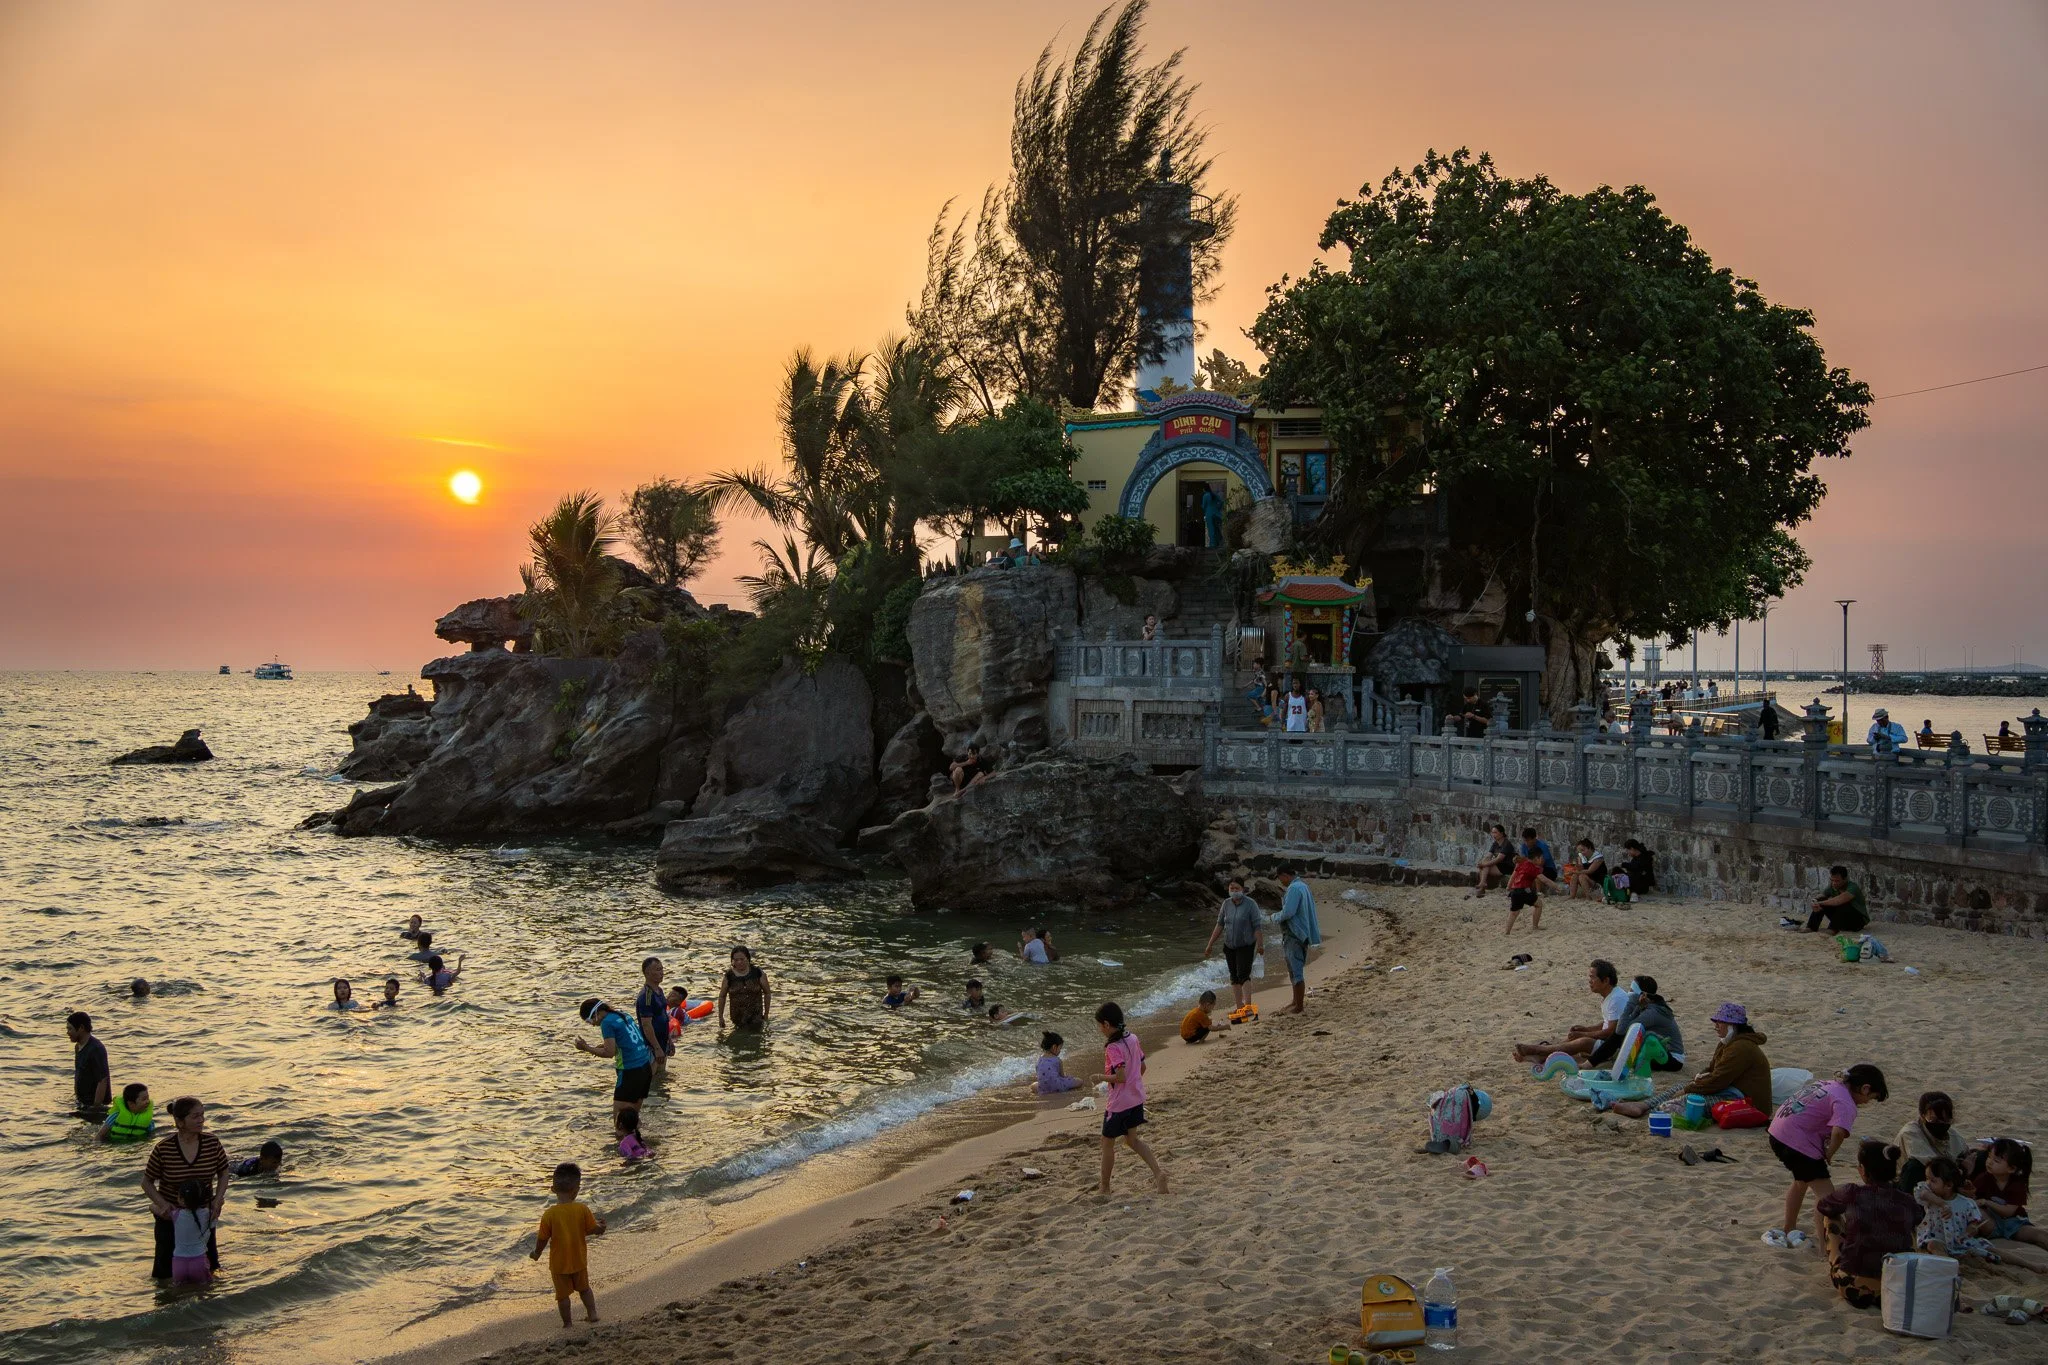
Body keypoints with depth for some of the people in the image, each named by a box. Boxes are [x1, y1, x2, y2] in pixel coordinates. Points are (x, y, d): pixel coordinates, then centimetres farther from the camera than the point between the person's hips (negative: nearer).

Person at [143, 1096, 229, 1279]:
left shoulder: (212, 1143, -11)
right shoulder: (163, 1149, -18)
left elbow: (223, 1173, 2)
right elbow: (147, 1182, -6)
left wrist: (218, 1199, -12)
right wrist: (162, 1203, -21)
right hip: (170, 1216, -2)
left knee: (210, 1267, 13)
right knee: (165, 1273, 7)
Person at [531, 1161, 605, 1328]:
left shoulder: (549, 1214, -20)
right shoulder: (582, 1210, -16)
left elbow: (542, 1239, -12)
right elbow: (594, 1229, -7)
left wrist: (536, 1253, 7)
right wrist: (600, 1227, 17)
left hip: (559, 1263, -2)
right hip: (579, 1260, 2)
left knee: (563, 1294, 14)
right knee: (584, 1288, 26)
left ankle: (567, 1323, 24)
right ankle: (592, 1313, 30)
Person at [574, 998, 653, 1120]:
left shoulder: (607, 1022, -11)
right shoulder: (623, 1016, 14)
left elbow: (609, 1053, -15)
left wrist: (587, 1048, -5)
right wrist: (602, 1046, 20)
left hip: (631, 1072, -9)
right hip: (645, 1068, 9)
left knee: (619, 1116, -9)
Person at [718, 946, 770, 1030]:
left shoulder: (758, 973, -11)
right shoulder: (729, 976, -9)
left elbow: (767, 993, 0)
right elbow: (722, 996, 3)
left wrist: (766, 1015, 2)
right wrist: (720, 1017, 5)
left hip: (755, 1014, -1)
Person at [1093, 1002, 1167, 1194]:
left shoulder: (1113, 1047, -23)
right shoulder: (1132, 1038, 1)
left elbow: (1120, 1077, -29)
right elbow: (1142, 1067, 10)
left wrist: (1100, 1077, -13)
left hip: (1118, 1103, -8)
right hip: (1137, 1098, 8)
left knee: (1107, 1143, 10)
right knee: (1131, 1139, 21)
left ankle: (1104, 1187, 21)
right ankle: (1158, 1171, 5)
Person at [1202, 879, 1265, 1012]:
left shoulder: (1250, 904, -10)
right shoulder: (1226, 904, 3)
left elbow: (1257, 926, -12)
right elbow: (1220, 925, 9)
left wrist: (1260, 944, -18)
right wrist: (1210, 944, 8)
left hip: (1246, 946, -5)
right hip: (1229, 946, 5)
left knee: (1243, 974, -17)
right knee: (1234, 977, 7)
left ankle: (1248, 1005, -21)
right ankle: (1239, 1007, 12)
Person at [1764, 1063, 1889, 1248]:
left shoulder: (1828, 1084, 15)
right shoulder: (1846, 1104, -14)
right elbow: (1839, 1132, -32)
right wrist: (1828, 1156, -13)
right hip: (1797, 1142, -10)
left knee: (1801, 1181, 32)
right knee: (1827, 1195, -5)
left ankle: (1789, 1230, 45)